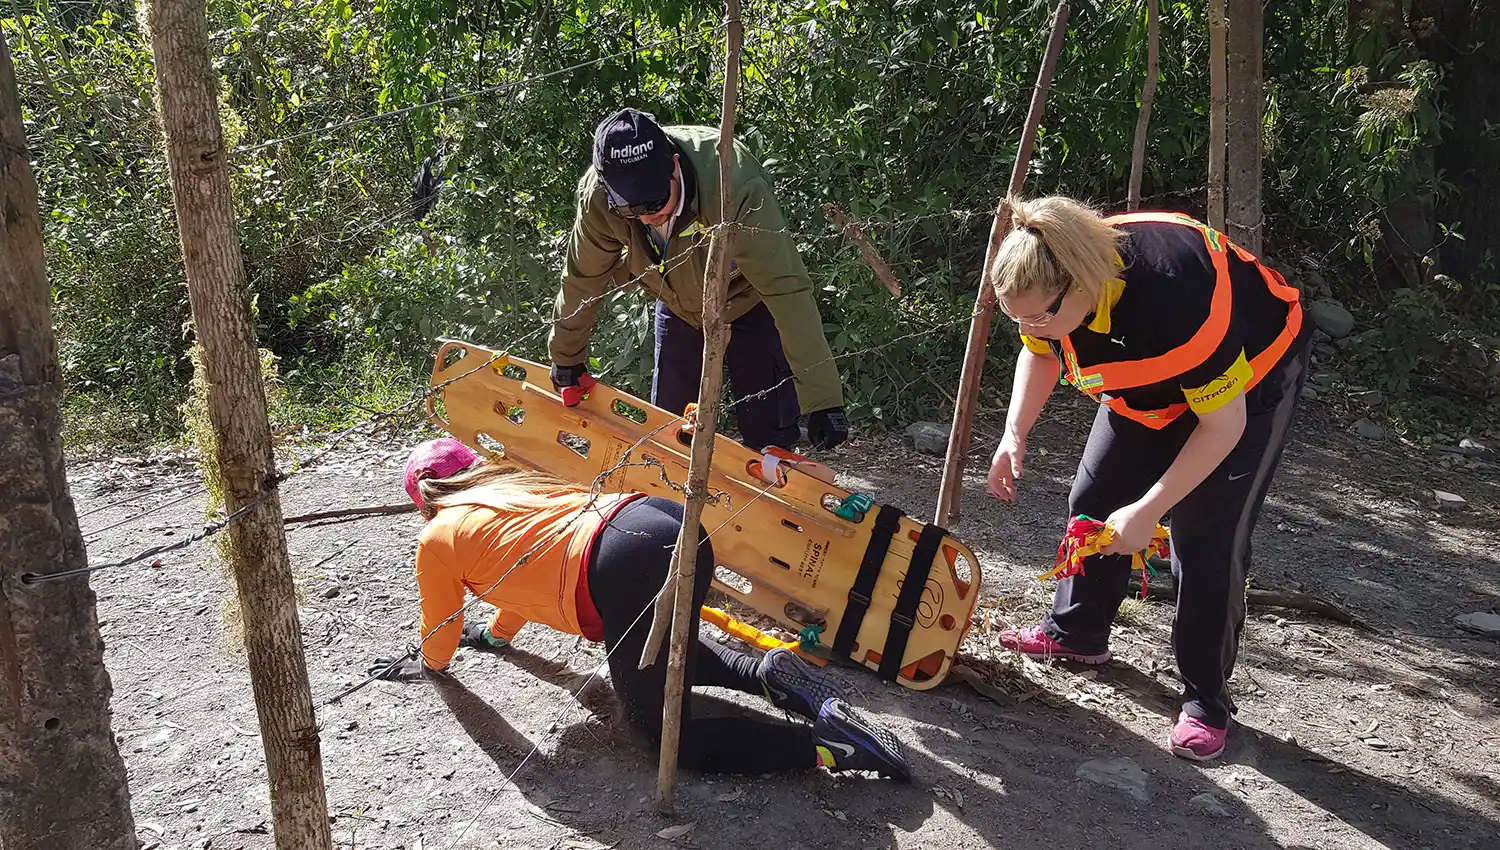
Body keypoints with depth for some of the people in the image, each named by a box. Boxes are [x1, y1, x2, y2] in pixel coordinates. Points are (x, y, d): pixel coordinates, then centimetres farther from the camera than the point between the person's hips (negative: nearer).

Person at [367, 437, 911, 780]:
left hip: (627, 570, -8)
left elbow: (439, 627, 32)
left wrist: (428, 664, 54)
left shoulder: (437, 540, 16)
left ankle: (830, 744, -7)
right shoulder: (508, 485, 35)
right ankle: (767, 671, 12)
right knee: (668, 653, 38)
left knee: (667, 736, 8)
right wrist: (496, 633, 66)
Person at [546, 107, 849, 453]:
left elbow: (787, 291, -41)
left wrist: (822, 399, -43)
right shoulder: (599, 196, -27)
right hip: (678, 308, 4)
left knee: (768, 437, -7)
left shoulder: (732, 183, -41)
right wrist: (566, 355, 5)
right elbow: (583, 279, -9)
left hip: (748, 304, -4)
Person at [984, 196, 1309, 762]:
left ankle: (1207, 701, 2)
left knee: (1207, 538, -12)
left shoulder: (1176, 300, -44)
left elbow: (1223, 424, -31)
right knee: (1095, 499, 5)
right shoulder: (1052, 283, -23)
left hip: (1249, 382, -6)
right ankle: (1077, 632, 25)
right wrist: (1015, 434, -14)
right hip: (1149, 380, 7)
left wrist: (1147, 512, -29)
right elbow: (1040, 351, 1)